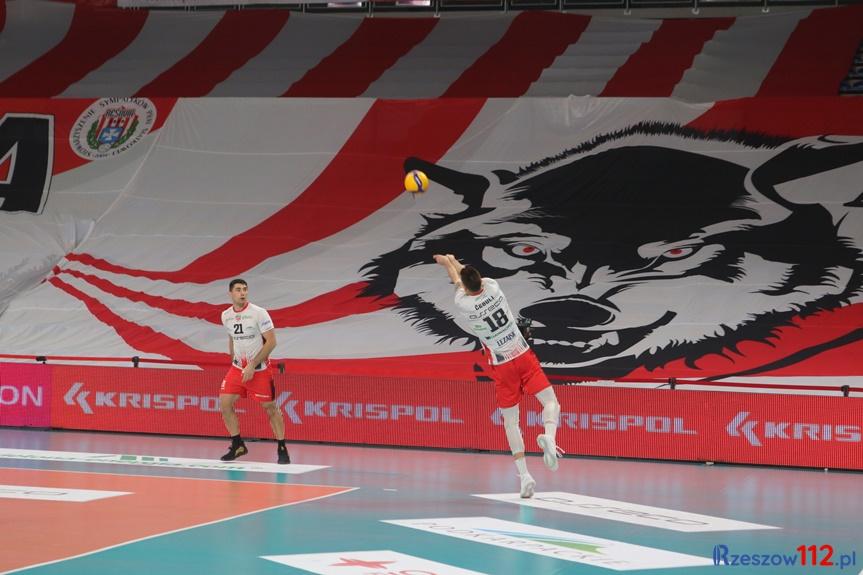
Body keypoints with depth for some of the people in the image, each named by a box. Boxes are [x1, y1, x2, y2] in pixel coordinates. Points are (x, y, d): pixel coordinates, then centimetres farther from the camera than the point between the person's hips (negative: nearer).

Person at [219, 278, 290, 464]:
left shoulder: (259, 313, -15)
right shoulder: (226, 316, 3)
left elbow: (271, 342, -16)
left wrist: (252, 366, -19)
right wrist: (234, 361, 13)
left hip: (259, 369, -5)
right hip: (238, 367, 5)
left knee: (270, 407, 0)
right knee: (224, 403, -5)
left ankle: (282, 449, 12)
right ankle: (238, 445, 8)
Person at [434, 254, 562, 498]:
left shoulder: (463, 304, -12)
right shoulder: (493, 287, -6)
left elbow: (457, 280, 12)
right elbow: (475, 278, 18)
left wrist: (447, 263, 33)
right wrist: (453, 260, 37)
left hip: (502, 366, -1)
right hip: (524, 356, 1)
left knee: (510, 421, 8)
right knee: (550, 401, 2)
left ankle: (523, 474, -1)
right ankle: (549, 436, -31)